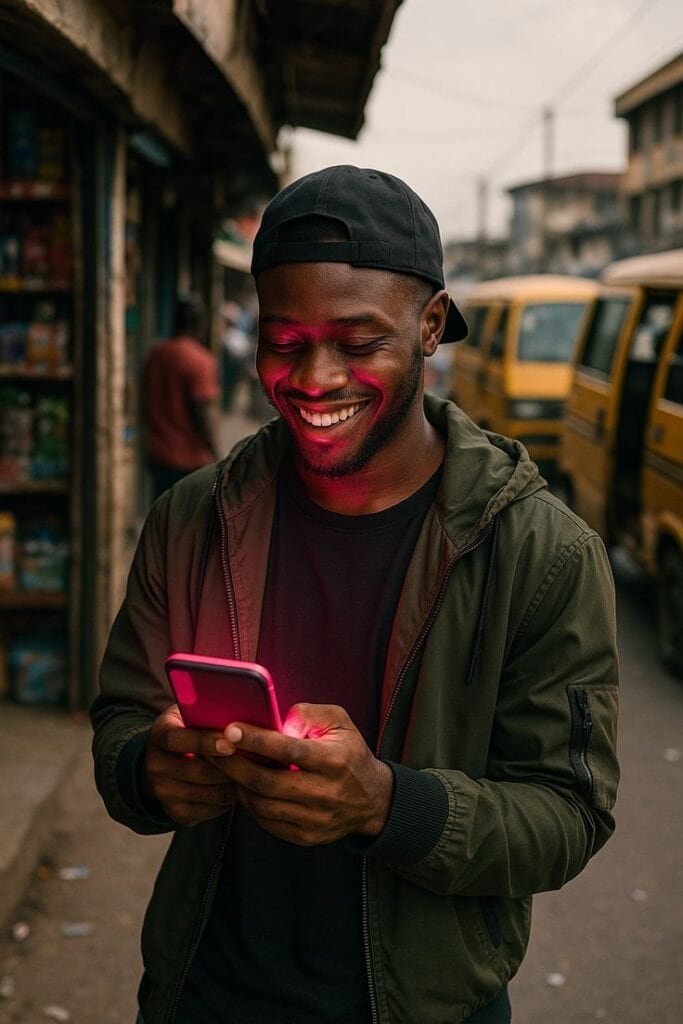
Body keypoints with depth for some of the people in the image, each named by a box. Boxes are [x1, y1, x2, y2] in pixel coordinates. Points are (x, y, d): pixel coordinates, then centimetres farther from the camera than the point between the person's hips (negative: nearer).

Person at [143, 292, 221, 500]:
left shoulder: (155, 353, 6)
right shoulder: (201, 361, -15)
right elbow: (204, 411, -19)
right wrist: (216, 455, -12)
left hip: (158, 455, 7)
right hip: (192, 459, -7)